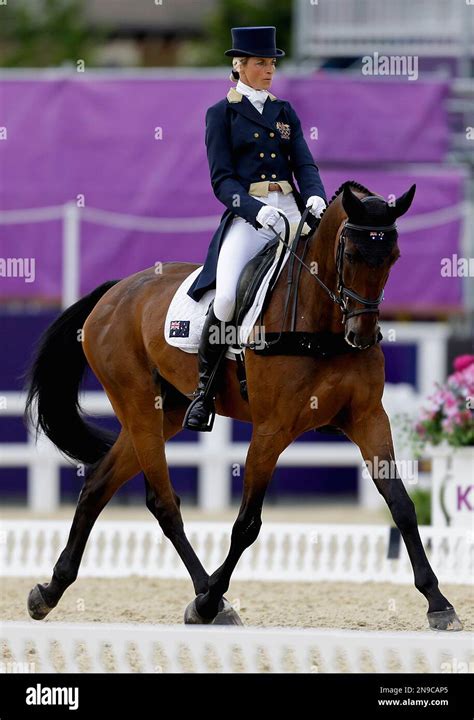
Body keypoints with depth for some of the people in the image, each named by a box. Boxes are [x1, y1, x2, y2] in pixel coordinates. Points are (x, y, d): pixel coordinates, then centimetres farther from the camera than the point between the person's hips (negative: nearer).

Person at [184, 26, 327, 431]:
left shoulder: (284, 112, 18)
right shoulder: (221, 114, 6)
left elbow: (305, 165, 12)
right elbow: (222, 180, -2)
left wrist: (315, 197, -11)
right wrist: (257, 210, -19)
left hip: (291, 212, 4)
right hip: (245, 215, -4)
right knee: (227, 296, -26)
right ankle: (204, 389, -11)